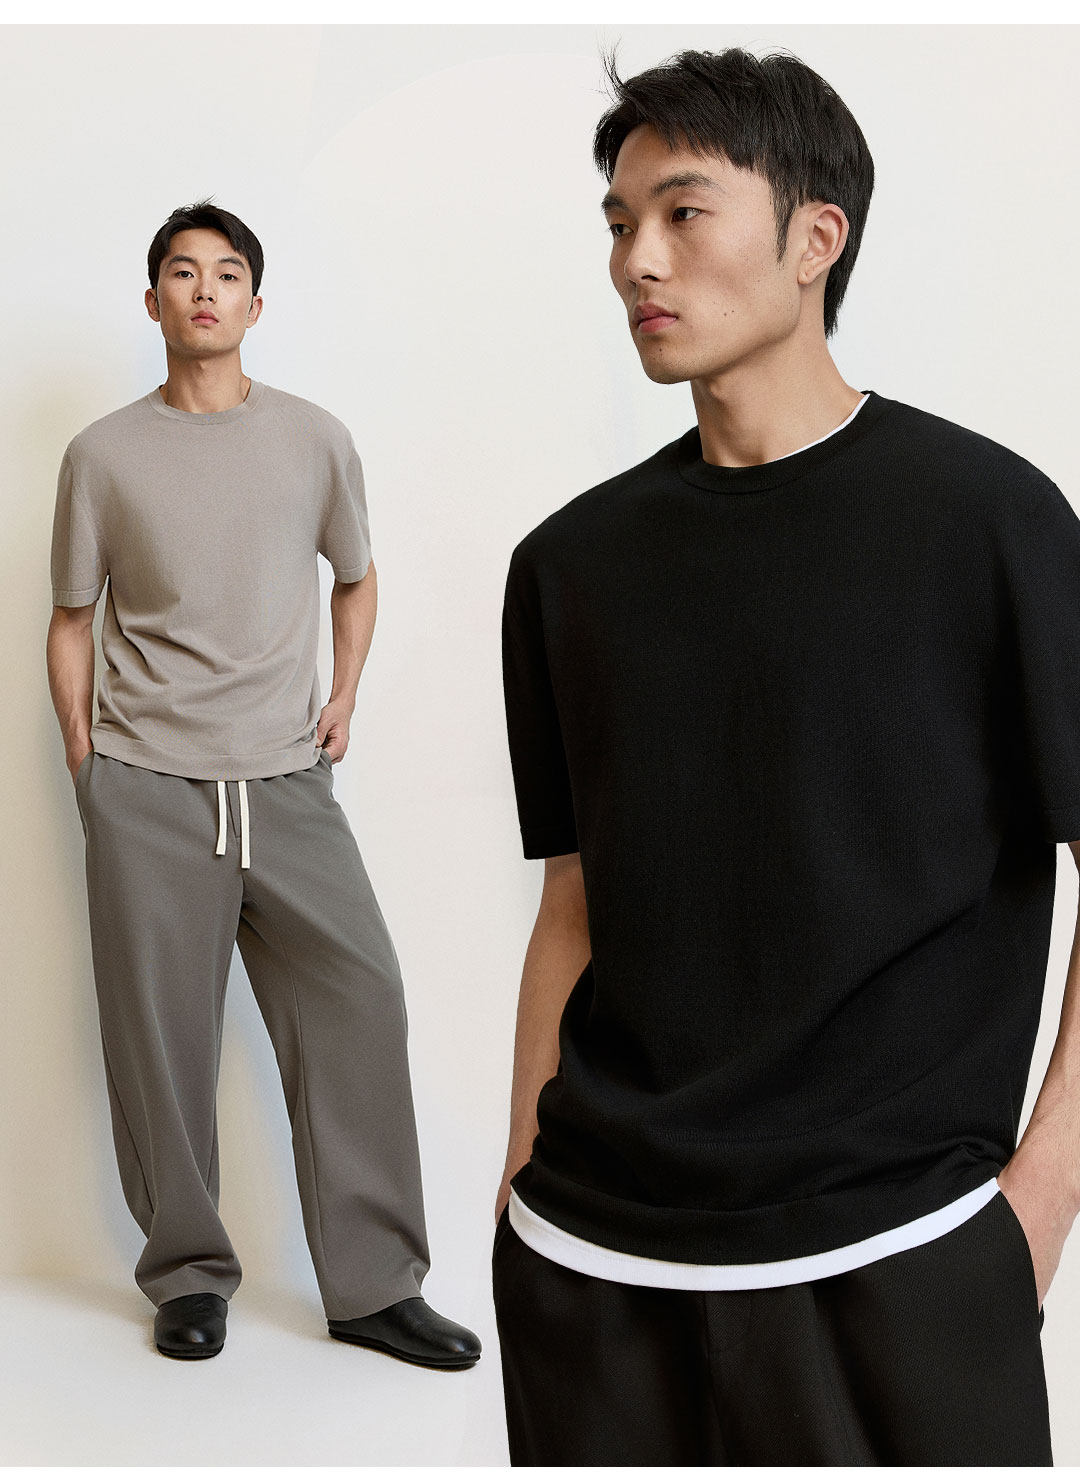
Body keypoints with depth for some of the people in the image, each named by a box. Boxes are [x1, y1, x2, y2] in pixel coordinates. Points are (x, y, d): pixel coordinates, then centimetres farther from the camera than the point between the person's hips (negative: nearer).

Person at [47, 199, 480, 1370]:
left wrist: (343, 697, 10)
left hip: (288, 781, 1)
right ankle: (188, 1275, 17)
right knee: (159, 1034, 2)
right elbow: (71, 620, 10)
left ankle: (374, 1286, 4)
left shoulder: (315, 441, 8)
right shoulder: (103, 454, 5)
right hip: (145, 791, -1)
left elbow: (355, 578, 22)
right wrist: (83, 756, 2)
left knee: (358, 1001, -6)